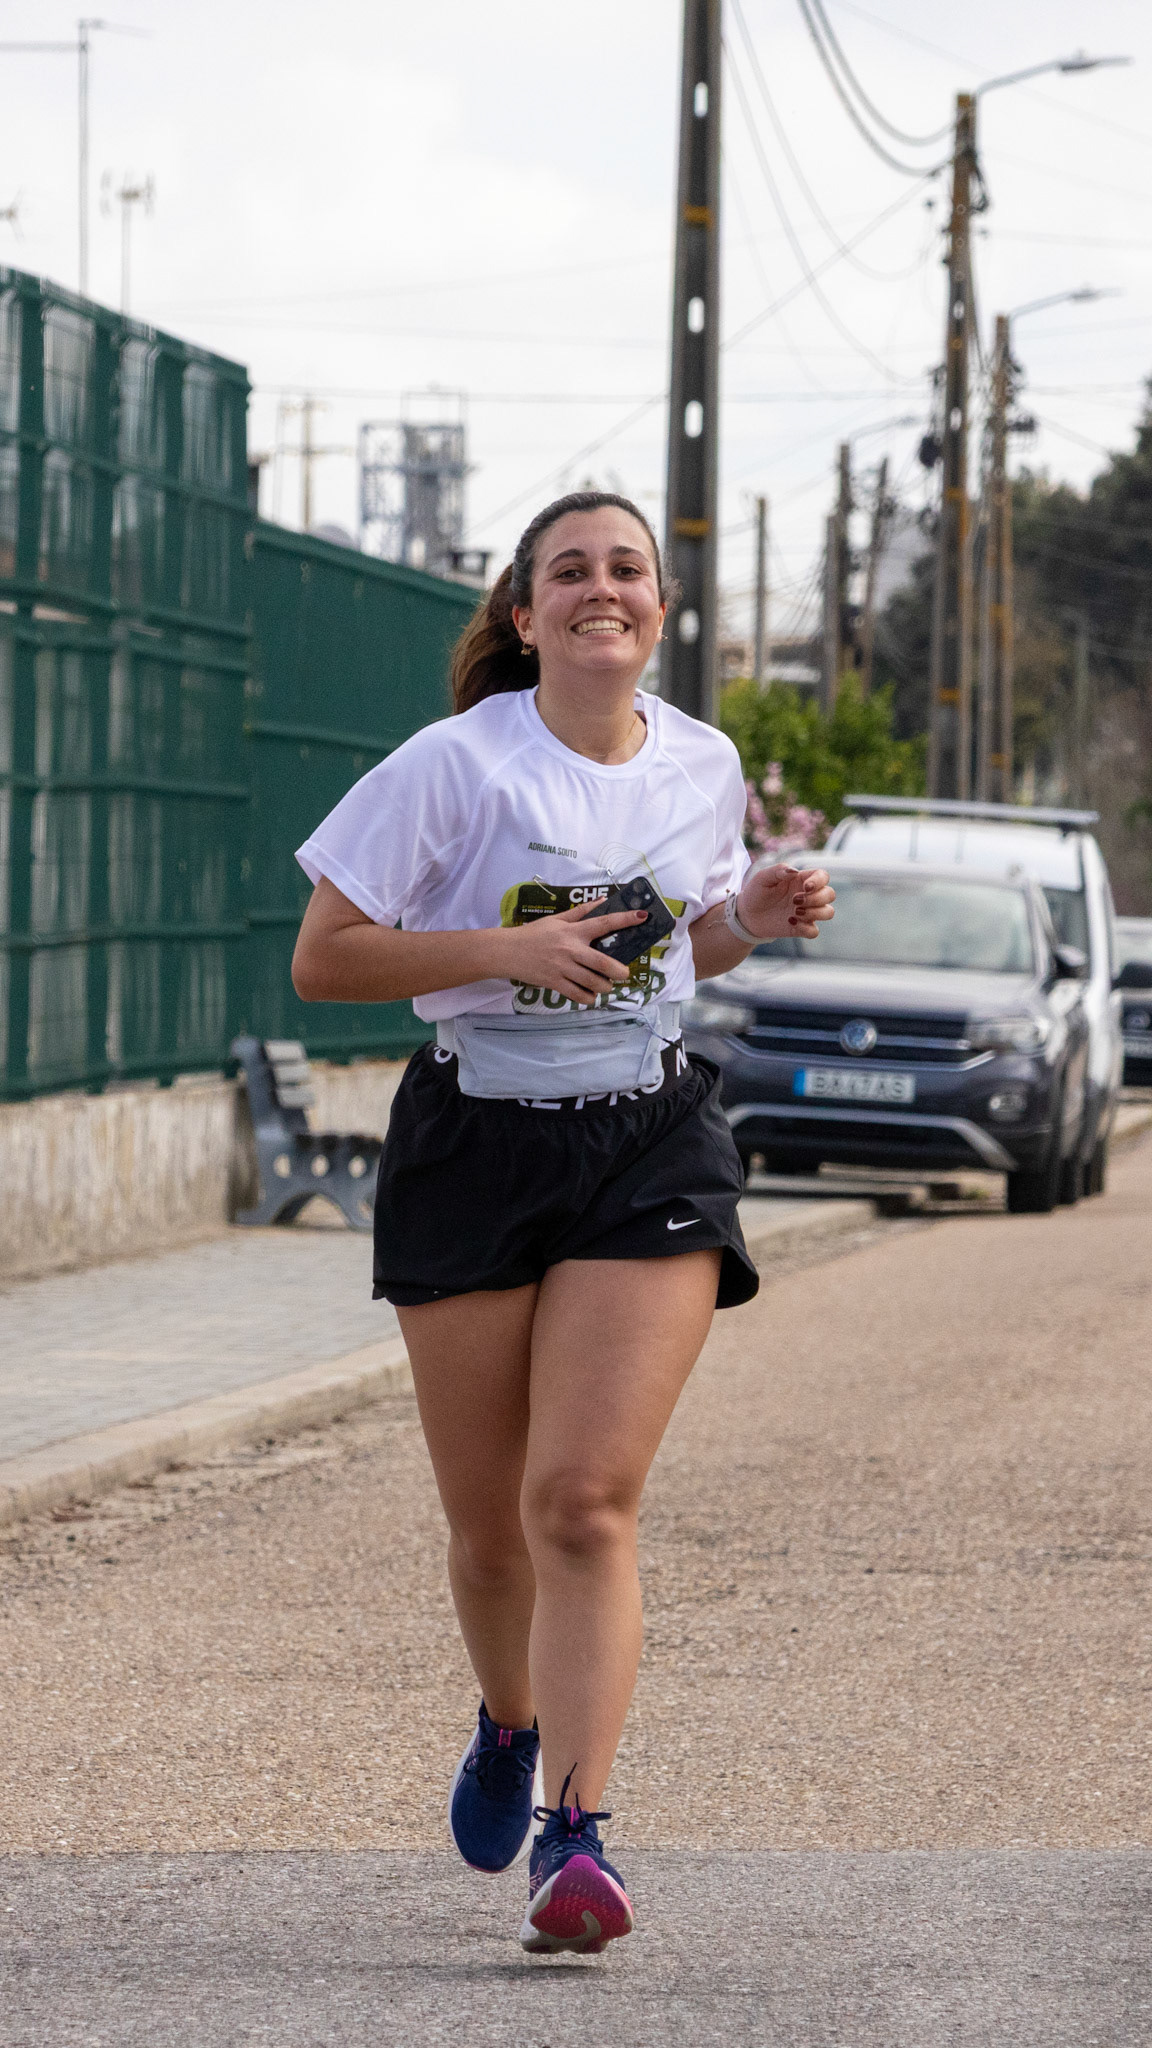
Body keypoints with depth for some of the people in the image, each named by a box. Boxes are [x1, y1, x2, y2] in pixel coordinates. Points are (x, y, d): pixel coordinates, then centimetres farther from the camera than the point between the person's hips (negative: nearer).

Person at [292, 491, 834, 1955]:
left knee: (586, 1501, -15)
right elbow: (322, 961, -9)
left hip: (649, 1145, 1)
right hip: (473, 1144, -1)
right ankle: (511, 1727, 39)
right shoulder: (458, 765, -9)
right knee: (490, 1524, 7)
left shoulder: (703, 768, 5)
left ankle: (574, 1830, -16)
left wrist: (754, 920, 0)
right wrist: (504, 949, -20)